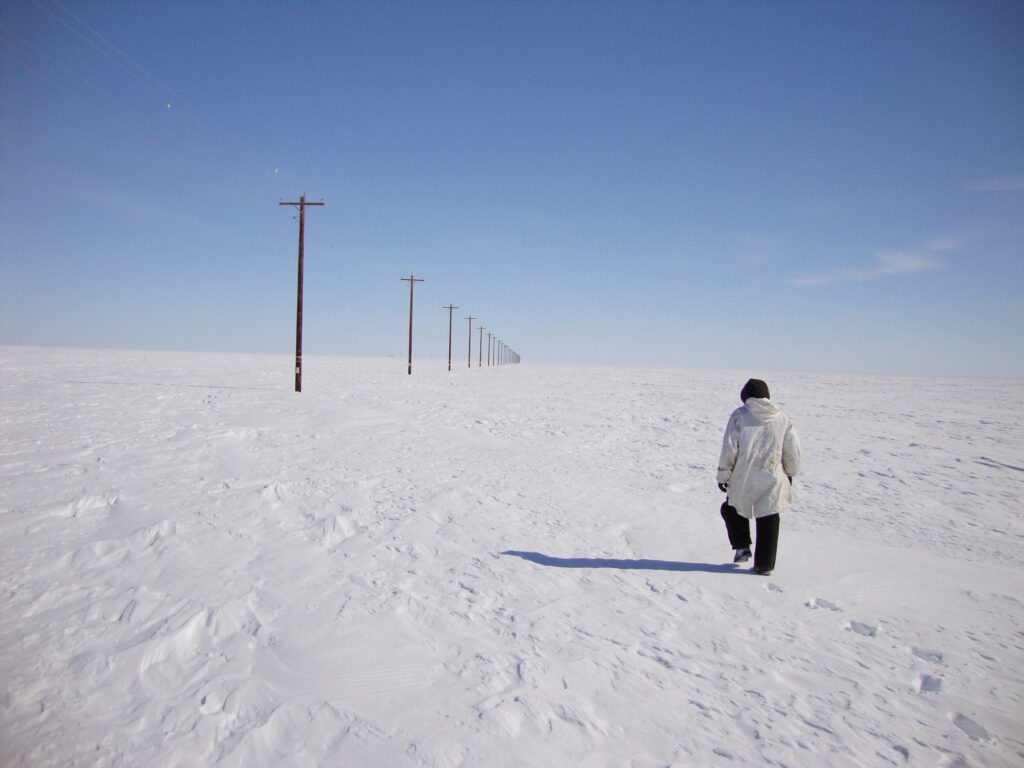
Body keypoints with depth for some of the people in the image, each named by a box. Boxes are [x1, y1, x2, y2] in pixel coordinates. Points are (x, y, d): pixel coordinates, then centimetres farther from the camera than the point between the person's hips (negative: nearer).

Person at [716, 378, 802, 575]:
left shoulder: (739, 415, -4)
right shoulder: (782, 418, 6)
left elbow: (729, 448, -7)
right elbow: (792, 450, 8)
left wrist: (723, 475, -1)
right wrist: (790, 473, 22)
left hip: (743, 478, -2)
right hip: (772, 479, 2)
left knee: (731, 509, 21)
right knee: (768, 521, 10)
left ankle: (742, 546, 11)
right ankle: (765, 564, 14)